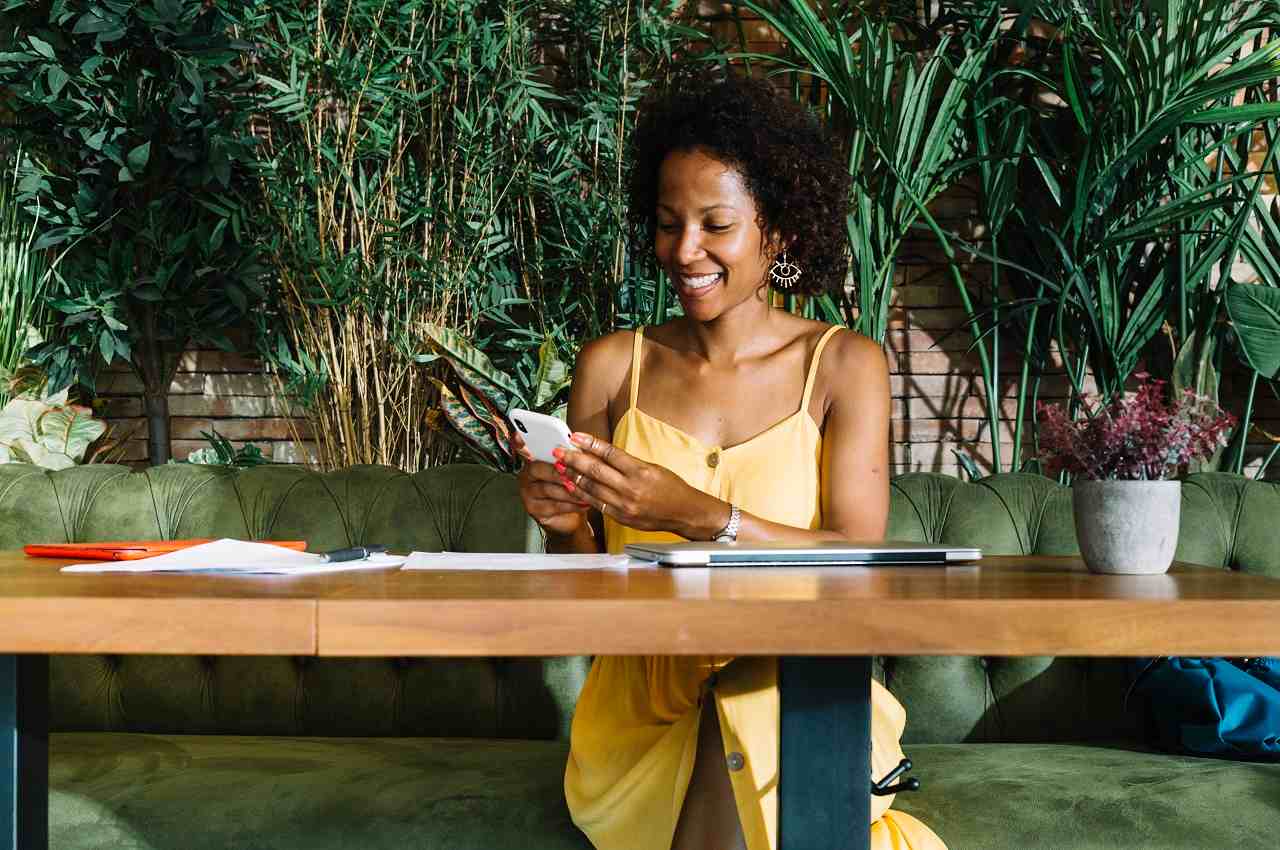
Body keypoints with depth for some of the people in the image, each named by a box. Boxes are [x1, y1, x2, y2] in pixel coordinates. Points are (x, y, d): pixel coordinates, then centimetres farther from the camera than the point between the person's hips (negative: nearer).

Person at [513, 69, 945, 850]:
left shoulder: (843, 365, 1)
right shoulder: (612, 366, 5)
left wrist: (701, 516, -24)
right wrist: (569, 526, -15)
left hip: (797, 694, -1)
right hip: (643, 703, 1)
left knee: (757, 715, -34)